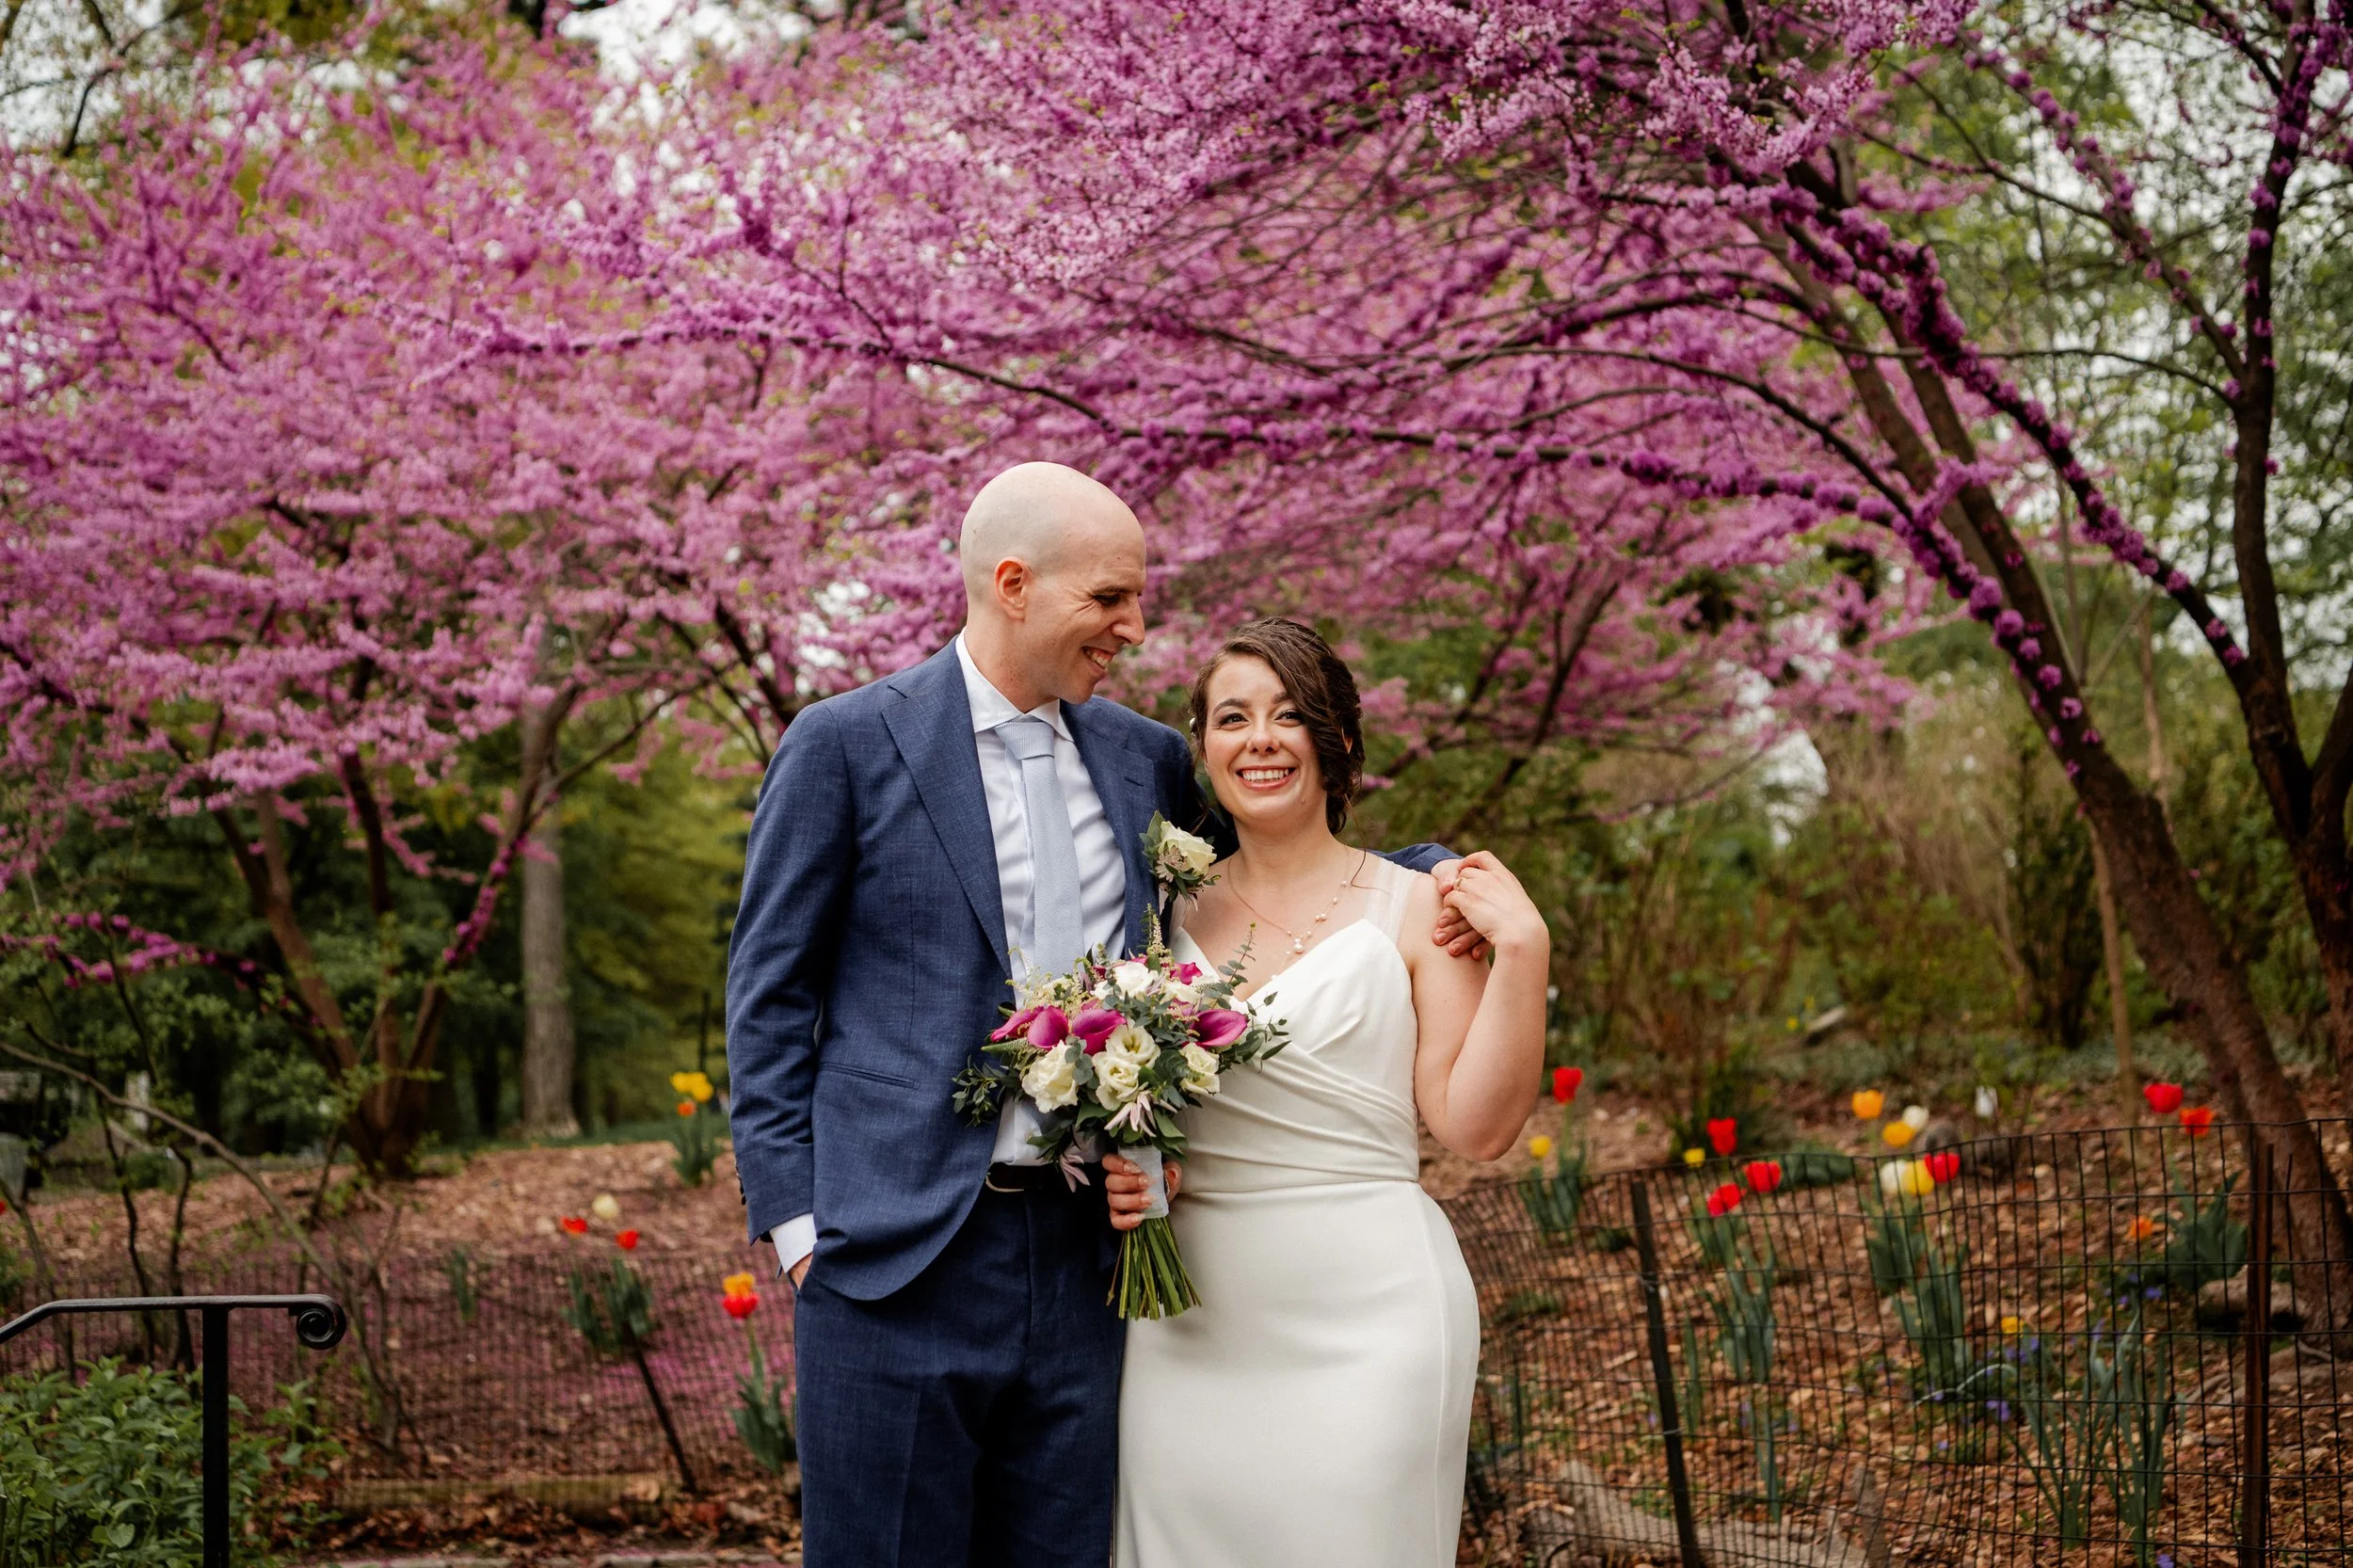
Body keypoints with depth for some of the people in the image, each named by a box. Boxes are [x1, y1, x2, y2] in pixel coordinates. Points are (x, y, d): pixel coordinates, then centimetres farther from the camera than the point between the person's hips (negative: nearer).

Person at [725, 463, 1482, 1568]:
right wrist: (793, 1216, -6)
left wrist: (1425, 873, 4)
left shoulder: (1146, 759, 12)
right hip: (899, 1257, -4)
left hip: (1084, 1256, 4)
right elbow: (769, 999, 0)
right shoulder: (846, 746, -1)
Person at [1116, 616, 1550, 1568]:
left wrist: (1522, 953, -15)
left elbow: (1474, 1126, -6)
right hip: (1188, 1326, 3)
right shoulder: (1170, 909, 9)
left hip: (1362, 1316, -3)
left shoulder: (1413, 909, -1)